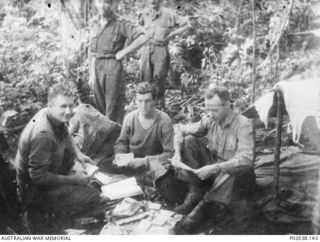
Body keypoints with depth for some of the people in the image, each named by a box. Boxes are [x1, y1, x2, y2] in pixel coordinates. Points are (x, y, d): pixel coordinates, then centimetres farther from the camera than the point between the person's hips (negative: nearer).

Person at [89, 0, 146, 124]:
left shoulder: (121, 24, -8)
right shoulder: (94, 22, 9)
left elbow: (142, 39, -18)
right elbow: (91, 50, 13)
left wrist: (123, 52, -14)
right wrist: (91, 73, 11)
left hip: (113, 67, -6)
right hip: (96, 68, 6)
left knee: (114, 108, -1)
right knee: (100, 107, 13)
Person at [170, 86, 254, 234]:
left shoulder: (242, 124, -21)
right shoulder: (210, 120, -6)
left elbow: (245, 160, -31)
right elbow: (182, 132, 1)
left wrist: (215, 168, -41)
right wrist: (177, 152, -19)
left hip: (233, 172, -5)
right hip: (212, 165, 5)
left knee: (227, 175, -41)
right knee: (189, 141, -15)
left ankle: (198, 214, -31)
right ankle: (196, 193, -15)